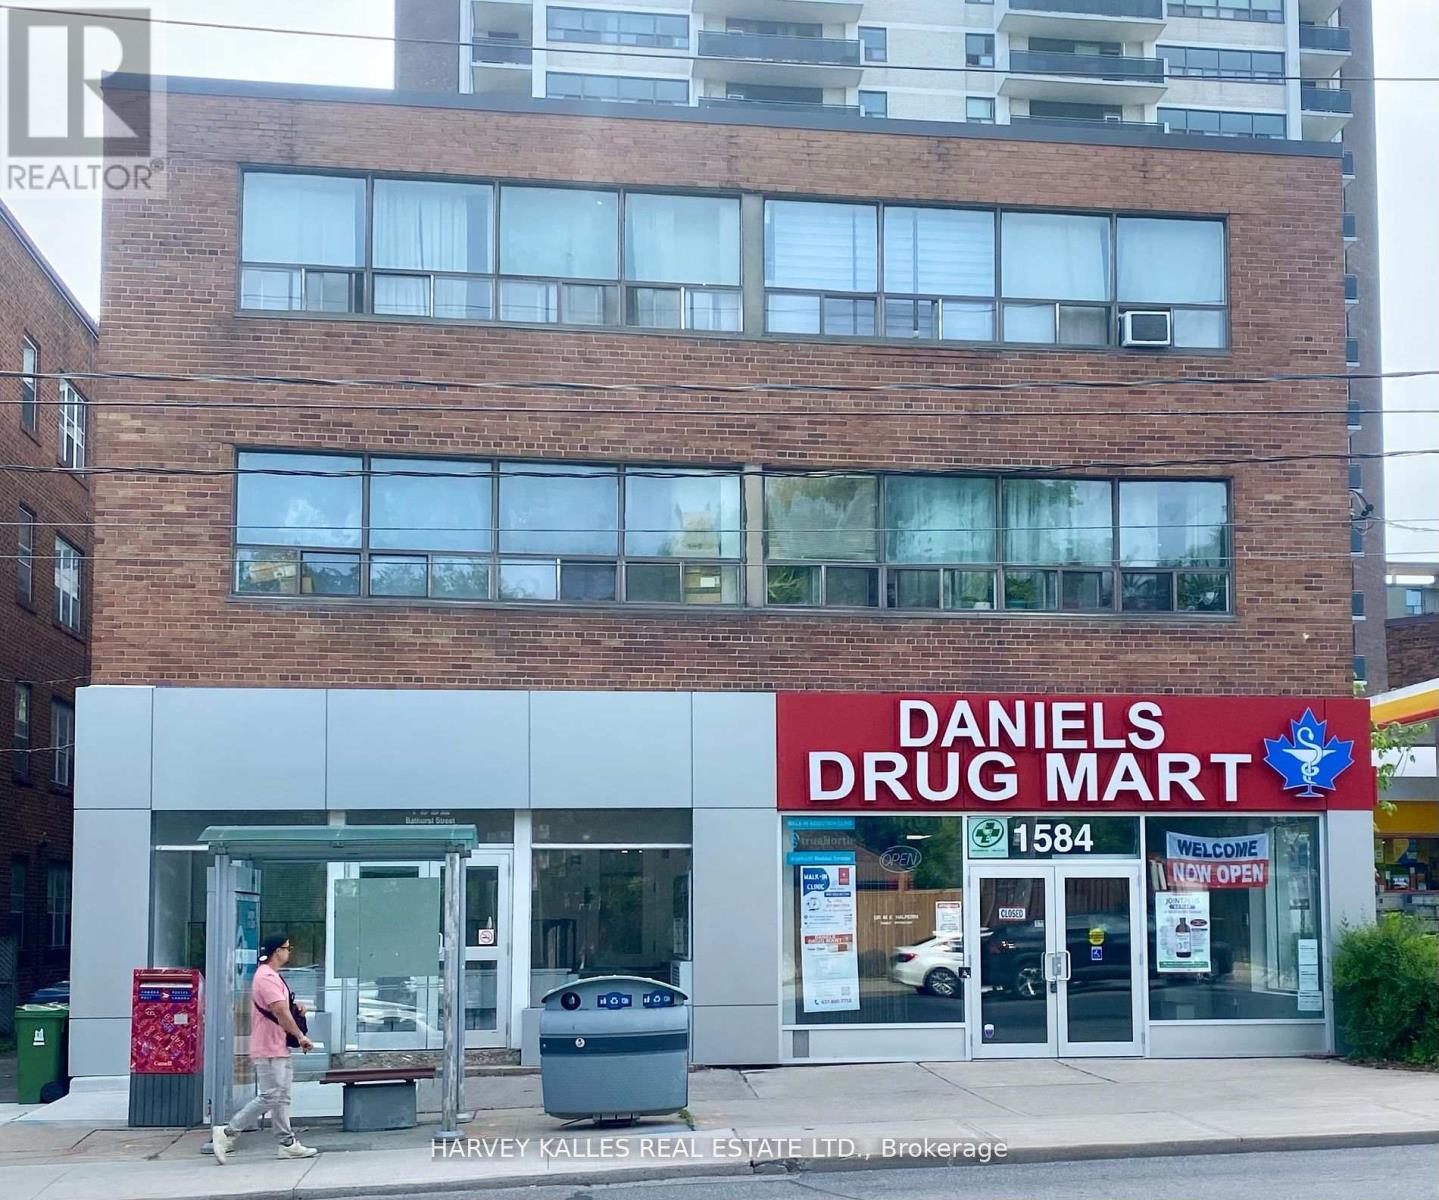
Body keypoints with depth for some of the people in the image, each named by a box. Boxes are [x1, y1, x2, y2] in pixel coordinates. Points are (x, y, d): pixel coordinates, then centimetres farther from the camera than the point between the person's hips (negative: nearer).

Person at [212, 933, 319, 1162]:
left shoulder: (271, 976, 17)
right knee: (269, 1097, -10)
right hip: (268, 1050, -11)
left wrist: (294, 1005, 8)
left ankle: (288, 1143, 14)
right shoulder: (266, 977, -17)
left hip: (279, 1048, 11)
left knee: (281, 1097, 11)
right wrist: (301, 1036, -18)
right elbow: (280, 1011, -24)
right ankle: (227, 1133, -5)